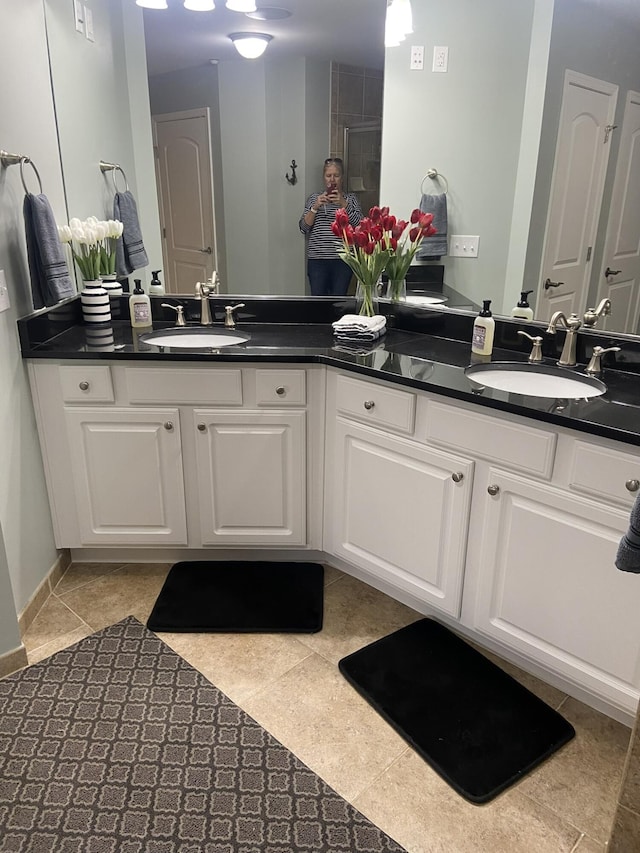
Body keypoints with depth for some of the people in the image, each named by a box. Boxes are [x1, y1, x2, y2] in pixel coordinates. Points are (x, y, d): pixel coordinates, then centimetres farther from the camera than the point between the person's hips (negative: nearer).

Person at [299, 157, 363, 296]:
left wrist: (343, 204, -14)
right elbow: (303, 228, 5)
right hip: (317, 259, 0)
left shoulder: (350, 198, 11)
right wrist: (315, 207, -10)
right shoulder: (314, 198, 13)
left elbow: (359, 224, -4)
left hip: (342, 259, 0)